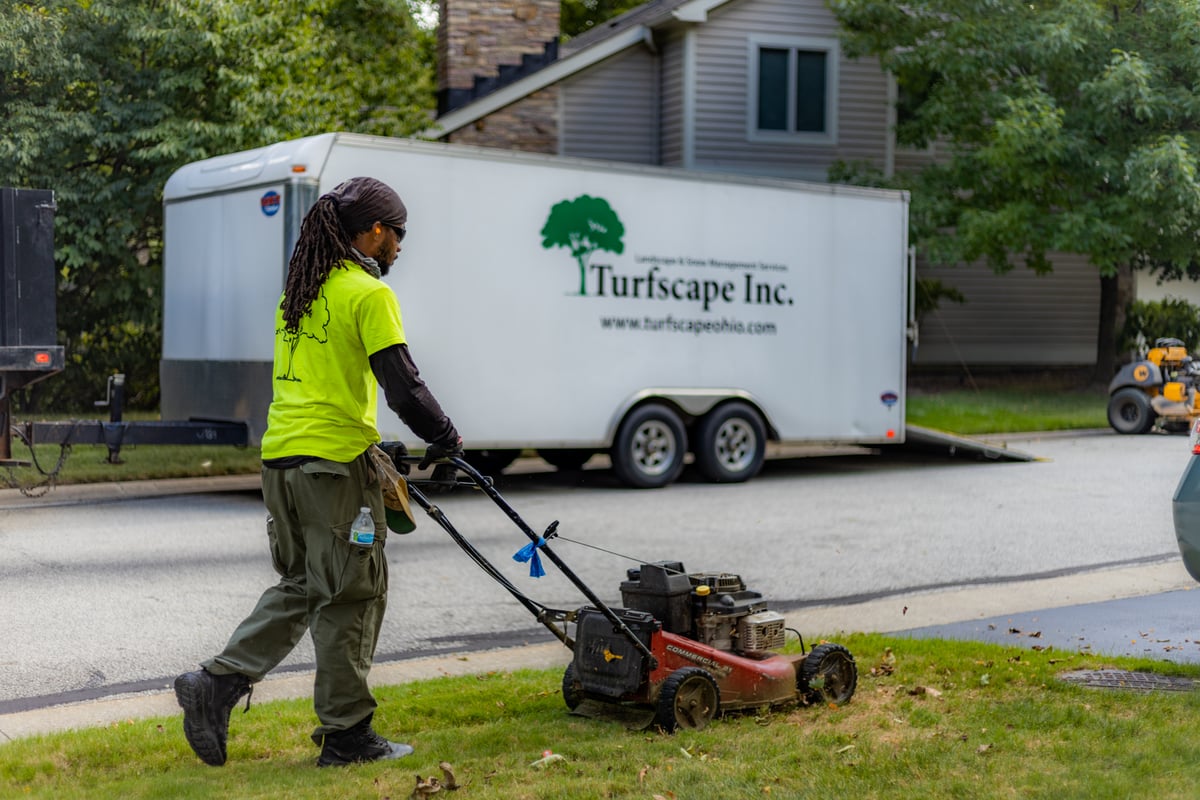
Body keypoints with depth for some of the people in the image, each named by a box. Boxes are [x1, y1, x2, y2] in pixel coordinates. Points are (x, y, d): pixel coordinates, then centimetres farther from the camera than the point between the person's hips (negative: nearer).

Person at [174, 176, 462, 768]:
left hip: (280, 455, 8)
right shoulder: (368, 293, -10)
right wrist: (445, 438, 0)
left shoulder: (299, 290, 16)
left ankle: (217, 683, 8)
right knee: (352, 596, 2)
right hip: (334, 460, -8)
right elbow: (403, 386, -14)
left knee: (299, 586, 18)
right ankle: (346, 735, 10)